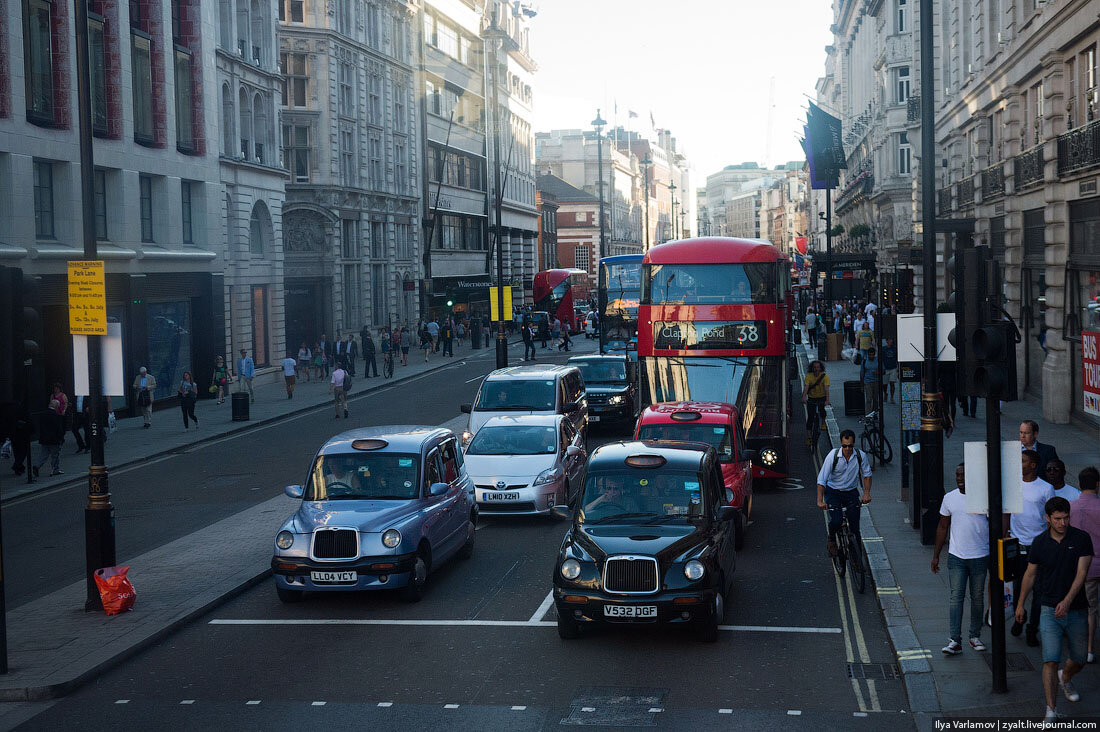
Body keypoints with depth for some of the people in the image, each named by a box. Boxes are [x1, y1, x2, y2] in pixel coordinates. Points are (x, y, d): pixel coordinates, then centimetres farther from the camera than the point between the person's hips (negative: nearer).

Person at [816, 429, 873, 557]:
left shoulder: (860, 456, -14)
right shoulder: (833, 455, -20)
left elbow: (867, 474, 4)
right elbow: (821, 479, -18)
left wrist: (866, 493, -9)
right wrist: (820, 500, -24)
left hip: (851, 492, 2)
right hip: (833, 492, -2)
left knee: (855, 526, -6)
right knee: (836, 521, -21)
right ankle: (831, 540, 10)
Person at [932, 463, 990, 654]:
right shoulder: (949, 498, 4)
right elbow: (943, 527, 11)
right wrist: (936, 555, 10)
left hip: (980, 556, -1)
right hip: (956, 557, 1)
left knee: (977, 597, 9)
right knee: (956, 596, -5)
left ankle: (975, 636, 23)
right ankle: (955, 640, -7)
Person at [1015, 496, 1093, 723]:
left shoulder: (1082, 539, -8)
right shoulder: (1040, 542, -2)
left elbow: (1081, 573, -14)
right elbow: (1030, 574, 11)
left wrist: (1067, 601, -27)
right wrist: (1020, 604, 16)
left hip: (1077, 610, 1)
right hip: (1049, 611, -1)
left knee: (1079, 659, 16)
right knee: (1050, 660, -13)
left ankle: (1065, 678, 50)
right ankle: (1051, 711, -10)